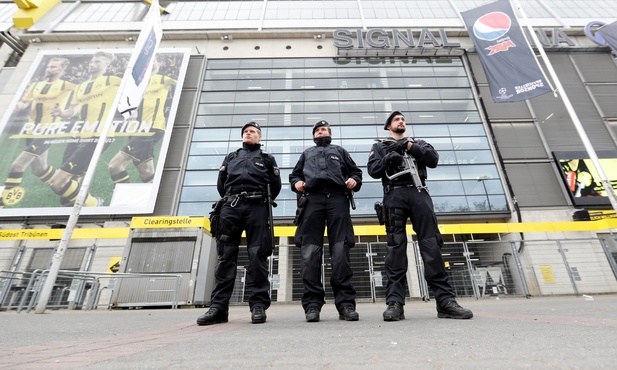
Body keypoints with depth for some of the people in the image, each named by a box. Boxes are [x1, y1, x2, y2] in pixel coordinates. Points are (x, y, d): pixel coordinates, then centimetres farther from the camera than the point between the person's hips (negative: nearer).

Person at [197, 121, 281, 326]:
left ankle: (258, 305, -3)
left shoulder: (267, 158, 19)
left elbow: (275, 184, 12)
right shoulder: (231, 157, 27)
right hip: (231, 207, 3)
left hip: (257, 208, -2)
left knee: (257, 256, -7)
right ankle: (218, 306, -1)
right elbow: (221, 183, 21)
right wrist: (230, 201, 15)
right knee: (225, 256, -3)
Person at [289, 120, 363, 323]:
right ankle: (312, 304, -7)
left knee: (341, 250, -10)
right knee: (310, 252, -9)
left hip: (337, 198, -1)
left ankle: (346, 303, -9)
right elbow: (294, 175, 28)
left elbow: (356, 171, 24)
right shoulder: (307, 153, 34)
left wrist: (354, 181, 1)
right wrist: (296, 183, 5)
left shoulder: (340, 151, 31)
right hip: (312, 199, 1)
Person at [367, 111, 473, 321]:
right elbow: (372, 170, 6)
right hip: (394, 195, -1)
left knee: (431, 244, -7)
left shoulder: (418, 143, 28)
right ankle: (395, 303, -12)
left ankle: (445, 301, -6)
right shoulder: (380, 147, 24)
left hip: (419, 193, 2)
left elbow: (433, 160, 8)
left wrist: (410, 146, 0)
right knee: (396, 246, -10)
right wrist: (388, 159, -9)